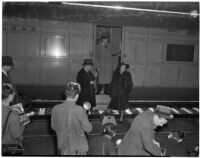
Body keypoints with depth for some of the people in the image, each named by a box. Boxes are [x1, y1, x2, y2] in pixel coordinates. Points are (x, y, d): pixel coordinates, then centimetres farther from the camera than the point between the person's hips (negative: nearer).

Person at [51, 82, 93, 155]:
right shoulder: (80, 110, -27)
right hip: (77, 148, -3)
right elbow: (88, 129, -14)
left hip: (62, 147, 3)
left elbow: (53, 127, 0)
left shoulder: (55, 109, -15)